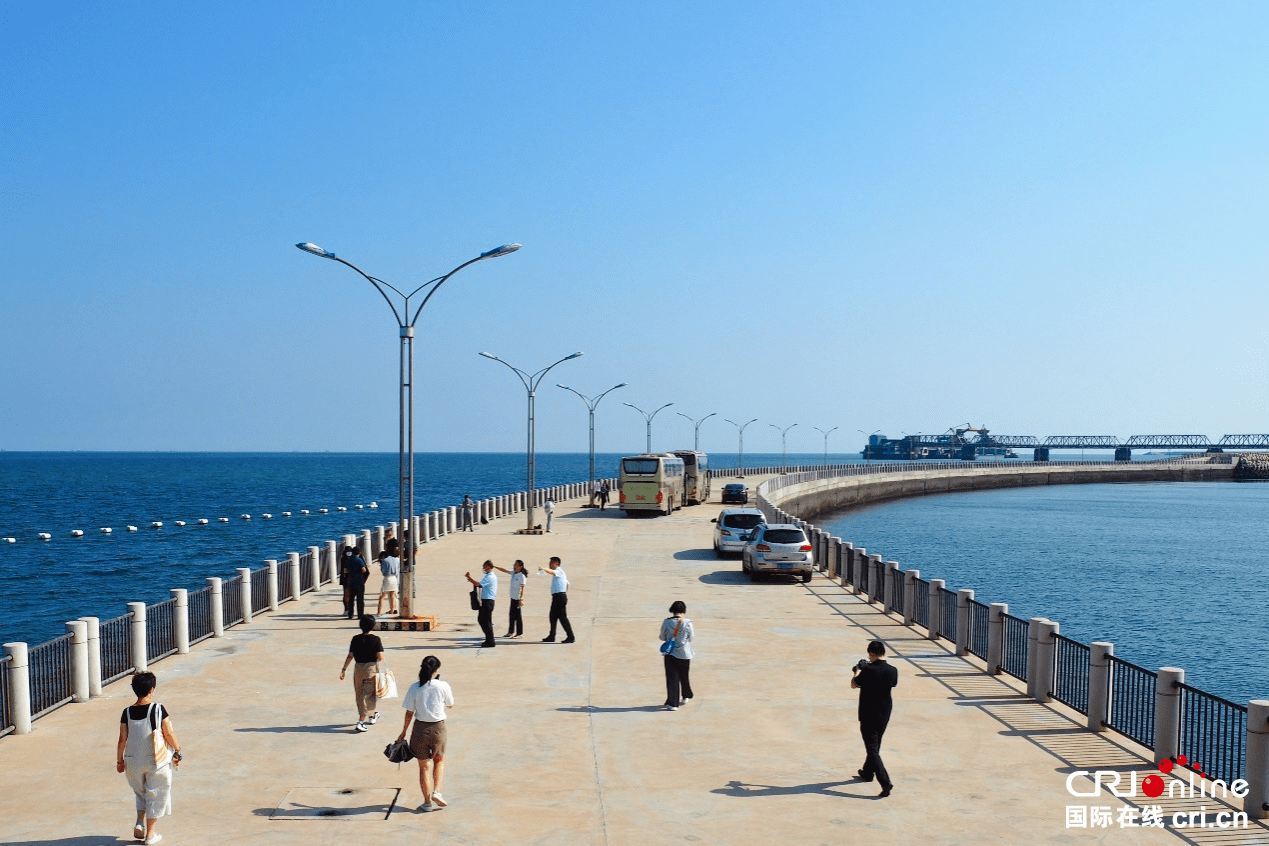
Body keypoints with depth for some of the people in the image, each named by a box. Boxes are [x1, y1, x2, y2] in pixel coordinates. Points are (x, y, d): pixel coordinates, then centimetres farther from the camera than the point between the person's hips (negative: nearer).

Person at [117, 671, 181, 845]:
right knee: (155, 795, 11)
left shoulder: (127, 713, -6)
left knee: (141, 793, 25)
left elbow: (122, 739, -1)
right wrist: (177, 752, 3)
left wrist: (120, 760, 11)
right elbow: (169, 734, -10)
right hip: (156, 760, -3)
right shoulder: (158, 709, -15)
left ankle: (139, 823, 8)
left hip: (134, 761, 3)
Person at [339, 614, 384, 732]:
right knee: (368, 696, 3)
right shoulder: (376, 639, -11)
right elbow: (380, 657, -15)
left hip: (358, 668, 3)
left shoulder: (355, 639, -3)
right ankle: (360, 723, -5)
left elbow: (350, 656, -4)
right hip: (373, 669, -3)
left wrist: (344, 669, 2)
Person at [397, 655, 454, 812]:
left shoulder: (415, 688, -8)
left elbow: (409, 713, -3)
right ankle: (436, 791, 10)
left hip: (420, 728, 0)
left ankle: (427, 802, 18)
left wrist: (403, 732, 8)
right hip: (438, 727, 0)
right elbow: (450, 705, 7)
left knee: (424, 766, 11)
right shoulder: (443, 686, -10)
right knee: (439, 760, 25)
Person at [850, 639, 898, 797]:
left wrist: (858, 670, 11)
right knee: (875, 745, 25)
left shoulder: (868, 670, -22)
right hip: (885, 715, 6)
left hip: (869, 716, -6)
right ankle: (868, 773, 43)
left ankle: (885, 782, -19)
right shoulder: (893, 671, -5)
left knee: (873, 750, -5)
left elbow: (853, 684, -7)